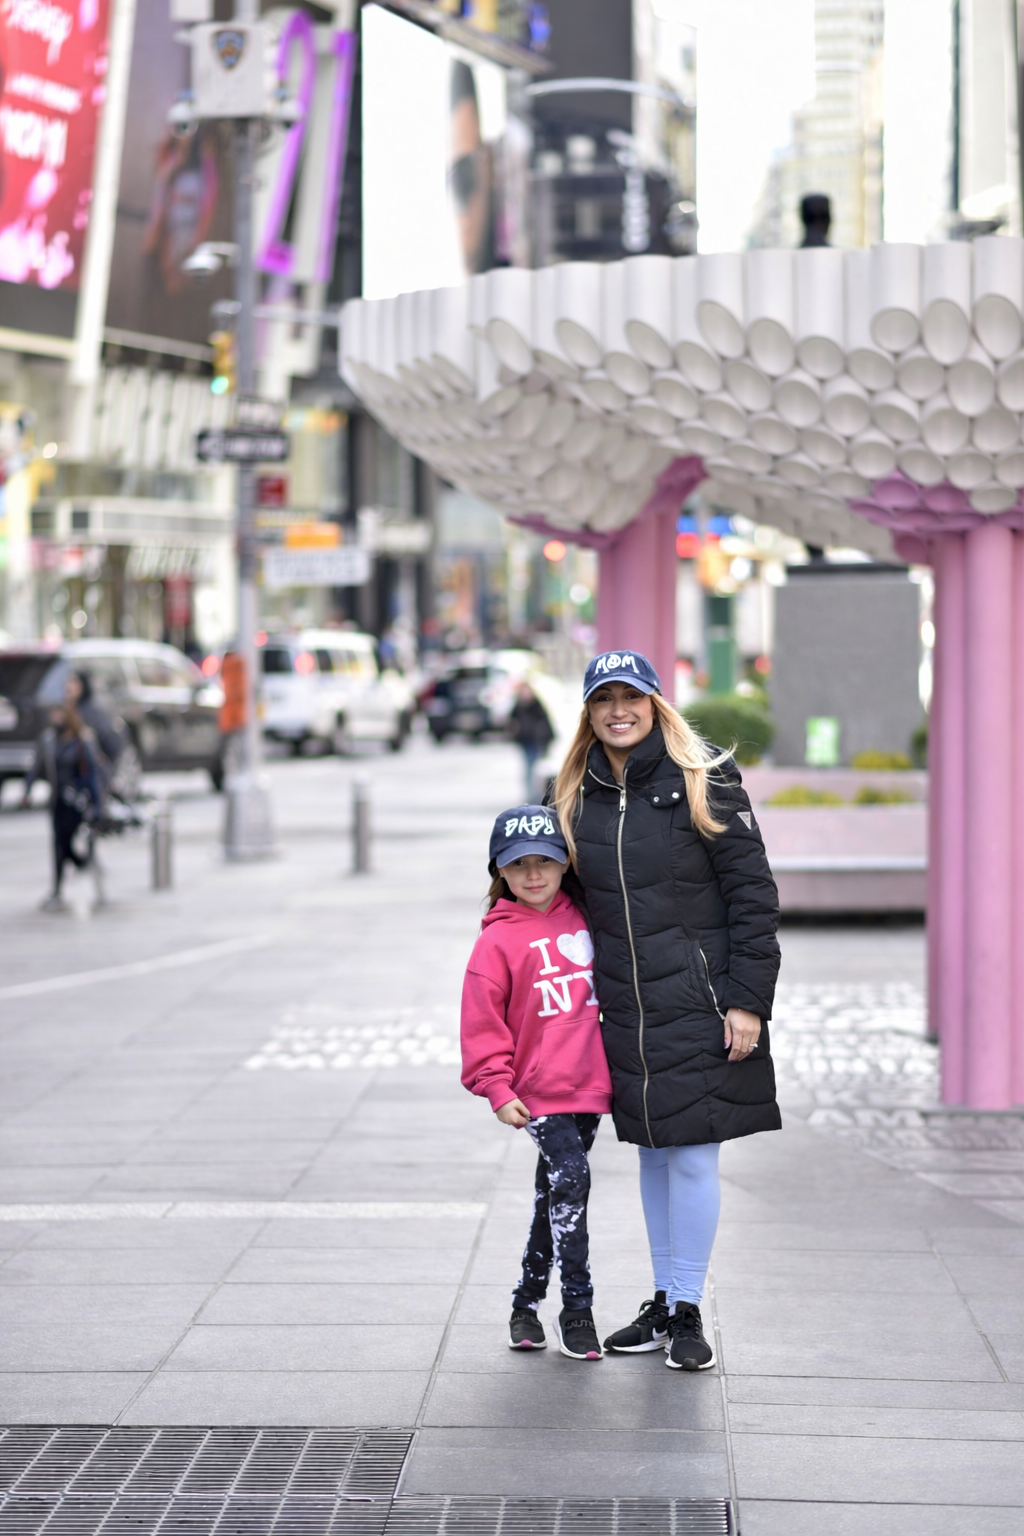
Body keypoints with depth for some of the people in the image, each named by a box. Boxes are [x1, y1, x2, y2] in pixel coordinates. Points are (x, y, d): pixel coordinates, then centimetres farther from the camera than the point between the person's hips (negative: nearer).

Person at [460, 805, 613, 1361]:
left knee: (555, 1194, 13)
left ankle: (528, 1300, 25)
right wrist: (497, 1090, -8)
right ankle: (576, 1308, -7)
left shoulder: (581, 920, 10)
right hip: (537, 1093, -5)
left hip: (587, 1086, 5)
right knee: (568, 1180, -16)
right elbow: (483, 1022, -4)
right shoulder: (498, 940, -6)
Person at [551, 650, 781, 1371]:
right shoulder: (579, 796, 9)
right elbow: (574, 895, 19)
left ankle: (688, 1312, 6)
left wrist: (749, 999, -12)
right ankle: (664, 1303, 22)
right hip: (626, 1006, 5)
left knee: (692, 1152, -5)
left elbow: (753, 892, -7)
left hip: (698, 999, -5)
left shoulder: (704, 783, -6)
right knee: (653, 1150, 12)